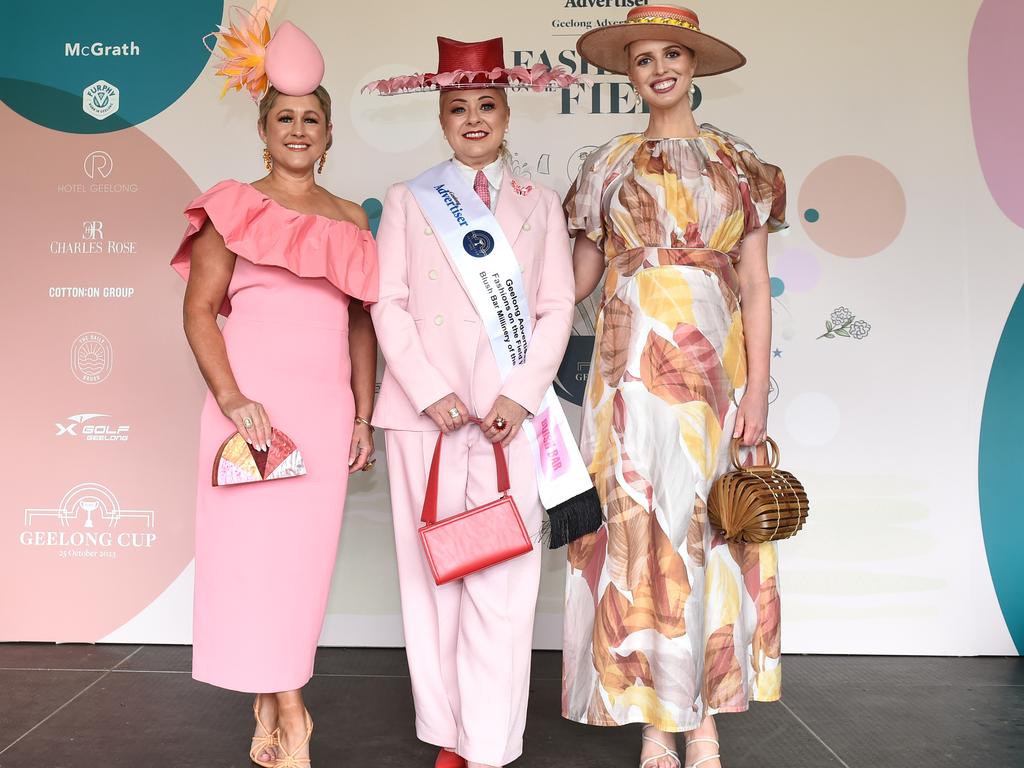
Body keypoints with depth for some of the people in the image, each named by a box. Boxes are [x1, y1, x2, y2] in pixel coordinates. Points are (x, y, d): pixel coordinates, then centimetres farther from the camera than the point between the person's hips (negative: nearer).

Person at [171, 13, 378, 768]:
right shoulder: (235, 208, 5)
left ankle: (270, 703, 20)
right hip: (254, 400, -3)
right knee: (254, 545, -3)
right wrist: (231, 399, -14)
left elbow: (361, 321, 14)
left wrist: (364, 414, 7)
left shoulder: (350, 218, 13)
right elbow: (199, 308, -1)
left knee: (306, 552, 4)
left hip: (327, 406, 3)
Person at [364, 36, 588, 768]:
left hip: (509, 413, 0)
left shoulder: (539, 203, 12)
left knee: (502, 580, -4)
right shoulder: (409, 200, 9)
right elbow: (388, 302, 1)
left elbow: (558, 307, 5)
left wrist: (521, 395, -8)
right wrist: (430, 391, -10)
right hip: (426, 410, 0)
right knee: (432, 571, 4)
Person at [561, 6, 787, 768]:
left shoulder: (737, 162, 9)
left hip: (715, 359, 1)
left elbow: (755, 285, 3)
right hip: (633, 361, 0)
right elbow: (581, 271, 8)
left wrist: (758, 387, -5)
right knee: (639, 529, -2)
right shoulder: (610, 164, 10)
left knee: (710, 525, 3)